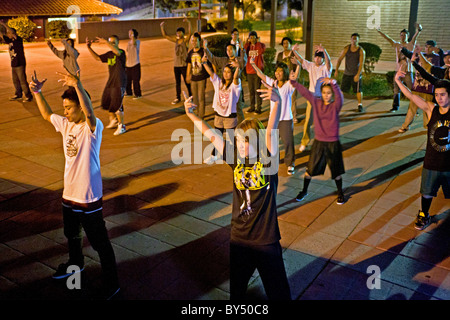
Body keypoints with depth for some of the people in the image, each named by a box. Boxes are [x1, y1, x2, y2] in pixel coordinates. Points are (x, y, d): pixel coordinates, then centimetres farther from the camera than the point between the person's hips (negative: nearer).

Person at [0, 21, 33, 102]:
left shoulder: (18, 40, -11)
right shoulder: (10, 41, 11)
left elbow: (13, 32, -26)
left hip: (20, 64, -8)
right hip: (13, 64, 8)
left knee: (23, 81, -6)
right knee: (15, 81, 15)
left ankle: (28, 96, 2)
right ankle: (18, 95, 26)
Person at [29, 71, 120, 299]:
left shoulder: (93, 127, -20)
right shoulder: (65, 124, 3)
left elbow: (89, 113, -42)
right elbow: (46, 114, 20)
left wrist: (78, 86, -53)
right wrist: (37, 92, 7)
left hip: (89, 197, -8)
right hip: (69, 194, 8)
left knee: (99, 242, 2)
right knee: (71, 234, 29)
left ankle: (111, 284, 17)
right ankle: (75, 263, 55)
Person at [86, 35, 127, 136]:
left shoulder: (121, 52, -11)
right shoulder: (109, 54, 11)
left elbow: (117, 51, -35)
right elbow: (97, 57, 19)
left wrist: (105, 42, -37)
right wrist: (89, 47, 8)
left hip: (119, 83, -8)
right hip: (110, 82, 8)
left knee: (117, 106, -8)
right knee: (106, 103, 17)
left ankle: (121, 126, 8)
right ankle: (113, 120, 39)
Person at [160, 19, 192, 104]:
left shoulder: (185, 40, -4)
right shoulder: (176, 40, 10)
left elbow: (189, 32, -21)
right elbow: (165, 35, 14)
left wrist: (188, 22, -30)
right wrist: (162, 27, 6)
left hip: (184, 65, -5)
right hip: (176, 65, 5)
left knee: (187, 82, -1)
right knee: (177, 83, 12)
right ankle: (178, 98, 22)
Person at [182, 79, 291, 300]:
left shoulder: (267, 159, -13)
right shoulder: (235, 158, -2)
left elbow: (271, 131, -30)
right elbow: (211, 135, 2)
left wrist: (276, 102, -45)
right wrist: (191, 115, 2)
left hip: (266, 240, -4)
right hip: (239, 238, 4)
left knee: (277, 290, 11)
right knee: (236, 287, 24)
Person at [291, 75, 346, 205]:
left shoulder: (335, 106, -9)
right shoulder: (316, 102, -1)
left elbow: (339, 96, -30)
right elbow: (305, 92, -11)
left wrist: (333, 83, -45)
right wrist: (293, 82, -22)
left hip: (333, 143, -2)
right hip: (318, 142, 2)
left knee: (336, 171, 10)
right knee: (310, 169, 11)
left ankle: (340, 193, 31)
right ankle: (304, 191, 32)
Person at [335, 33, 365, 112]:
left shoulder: (361, 51, -10)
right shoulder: (347, 48, -3)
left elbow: (361, 63, -17)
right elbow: (340, 59, -2)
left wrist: (358, 74, -27)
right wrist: (336, 70, -12)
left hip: (356, 73, -2)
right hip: (347, 73, 2)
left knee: (358, 90, -3)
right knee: (342, 89, 3)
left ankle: (360, 106, 9)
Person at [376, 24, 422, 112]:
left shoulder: (411, 45, 3)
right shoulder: (397, 45, 11)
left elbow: (415, 36, -13)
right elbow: (388, 38, 6)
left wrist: (418, 30, -32)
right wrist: (380, 32, -3)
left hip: (408, 70, -3)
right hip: (398, 70, 3)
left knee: (411, 89, -3)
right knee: (396, 89, 7)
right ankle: (395, 106, 17)